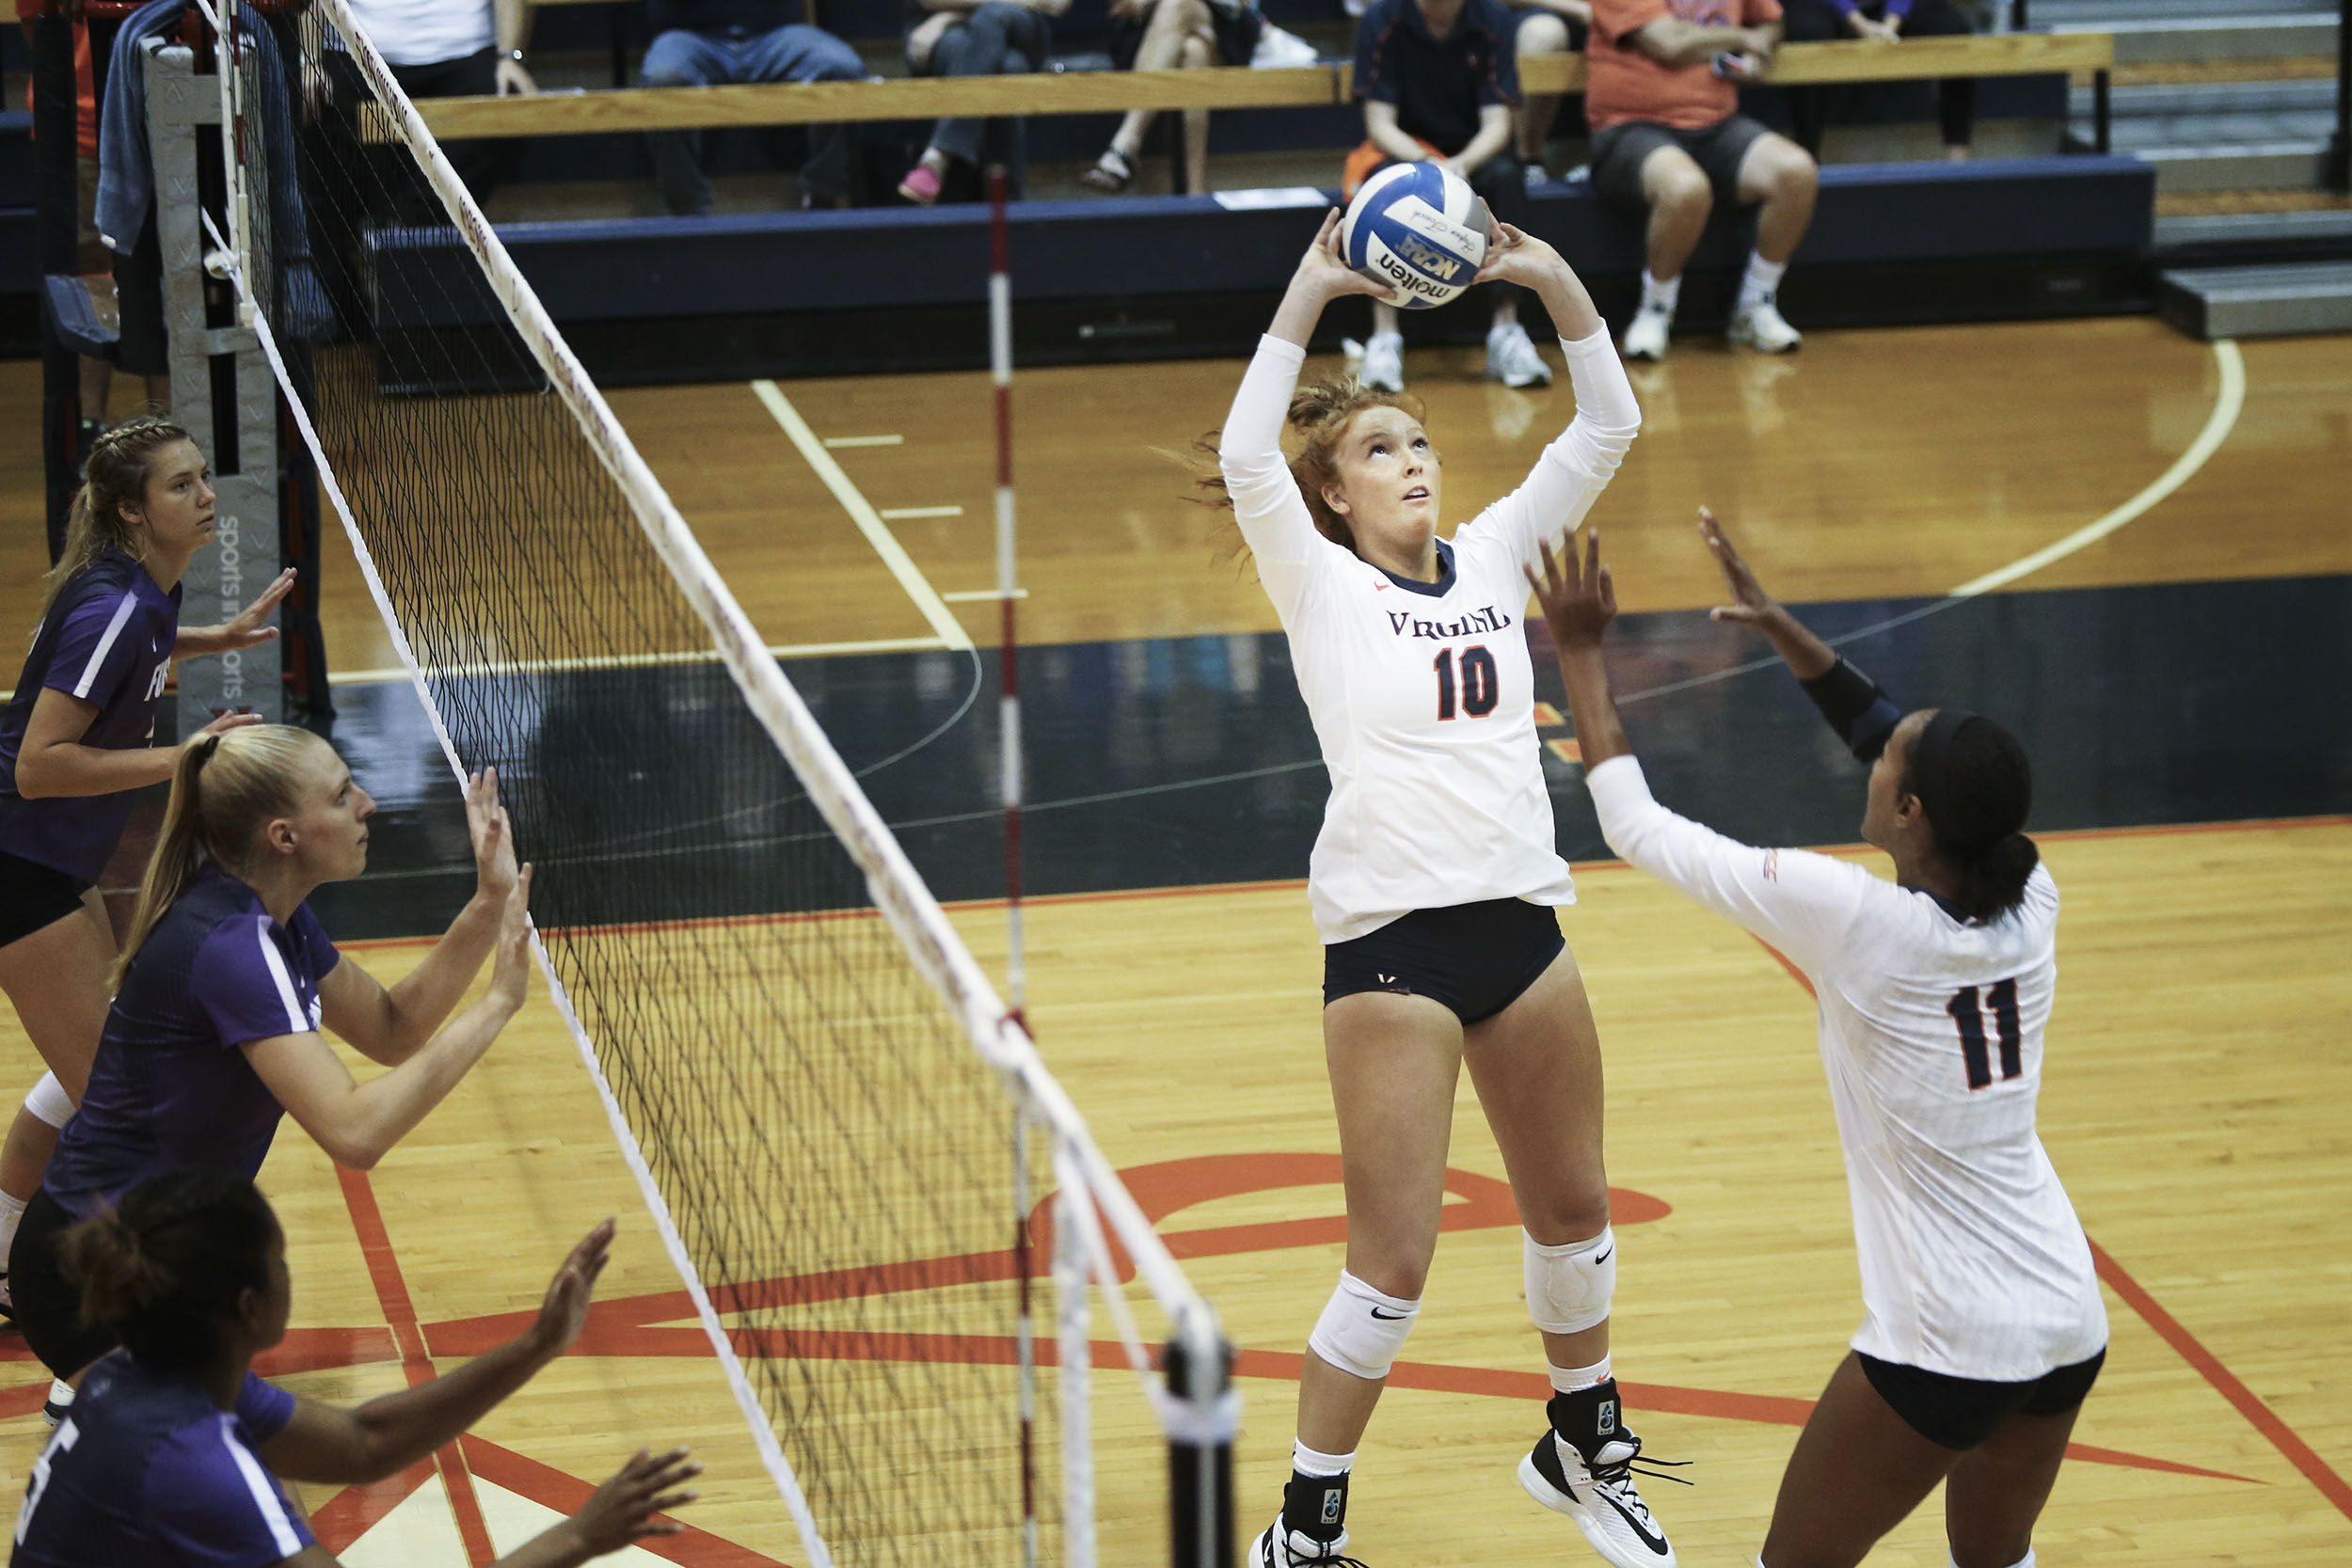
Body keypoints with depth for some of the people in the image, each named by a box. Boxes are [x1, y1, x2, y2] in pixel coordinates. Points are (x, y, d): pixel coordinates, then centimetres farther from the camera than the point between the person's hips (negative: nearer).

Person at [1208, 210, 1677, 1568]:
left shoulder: (1493, 559, 11)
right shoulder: (1323, 587, -1)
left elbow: (1609, 426, 8)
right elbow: (1245, 461, -18)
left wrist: (1556, 282, -4)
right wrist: (1310, 296, -20)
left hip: (1521, 921, 5)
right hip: (1390, 942, -5)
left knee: (1574, 1214, 18)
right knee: (1394, 1267, -6)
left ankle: (1585, 1449, 41)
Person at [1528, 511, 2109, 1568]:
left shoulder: (1856, 920, -19)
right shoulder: (2029, 902, -3)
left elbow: (1638, 827, -9)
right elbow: (1892, 734, 15)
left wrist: (1579, 651, 1)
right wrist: (1780, 628, 19)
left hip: (1948, 1351, -6)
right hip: (2068, 1327, 6)